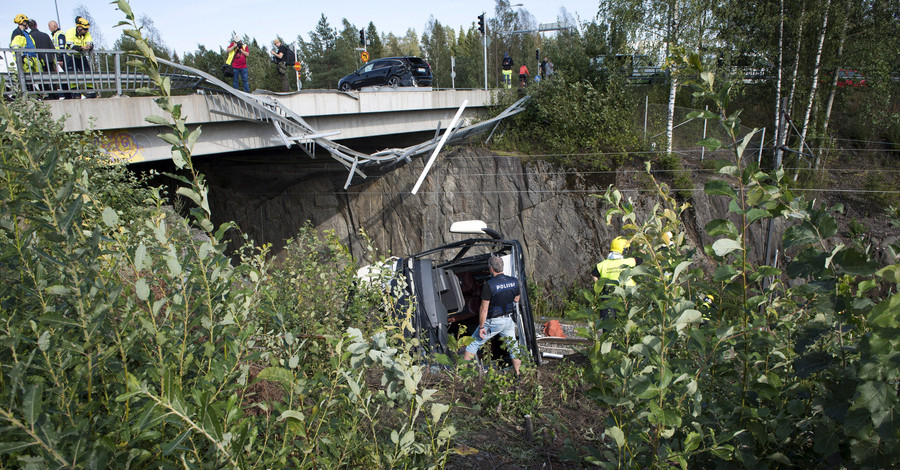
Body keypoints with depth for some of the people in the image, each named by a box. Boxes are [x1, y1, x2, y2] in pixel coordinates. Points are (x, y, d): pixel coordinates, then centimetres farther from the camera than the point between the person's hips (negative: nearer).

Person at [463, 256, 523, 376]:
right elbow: (516, 301, 9)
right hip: (509, 320, 5)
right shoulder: (514, 281, -3)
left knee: (474, 343, 11)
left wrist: (481, 327, -11)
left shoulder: (489, 285, -21)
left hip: (493, 322, -4)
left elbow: (484, 309, -18)